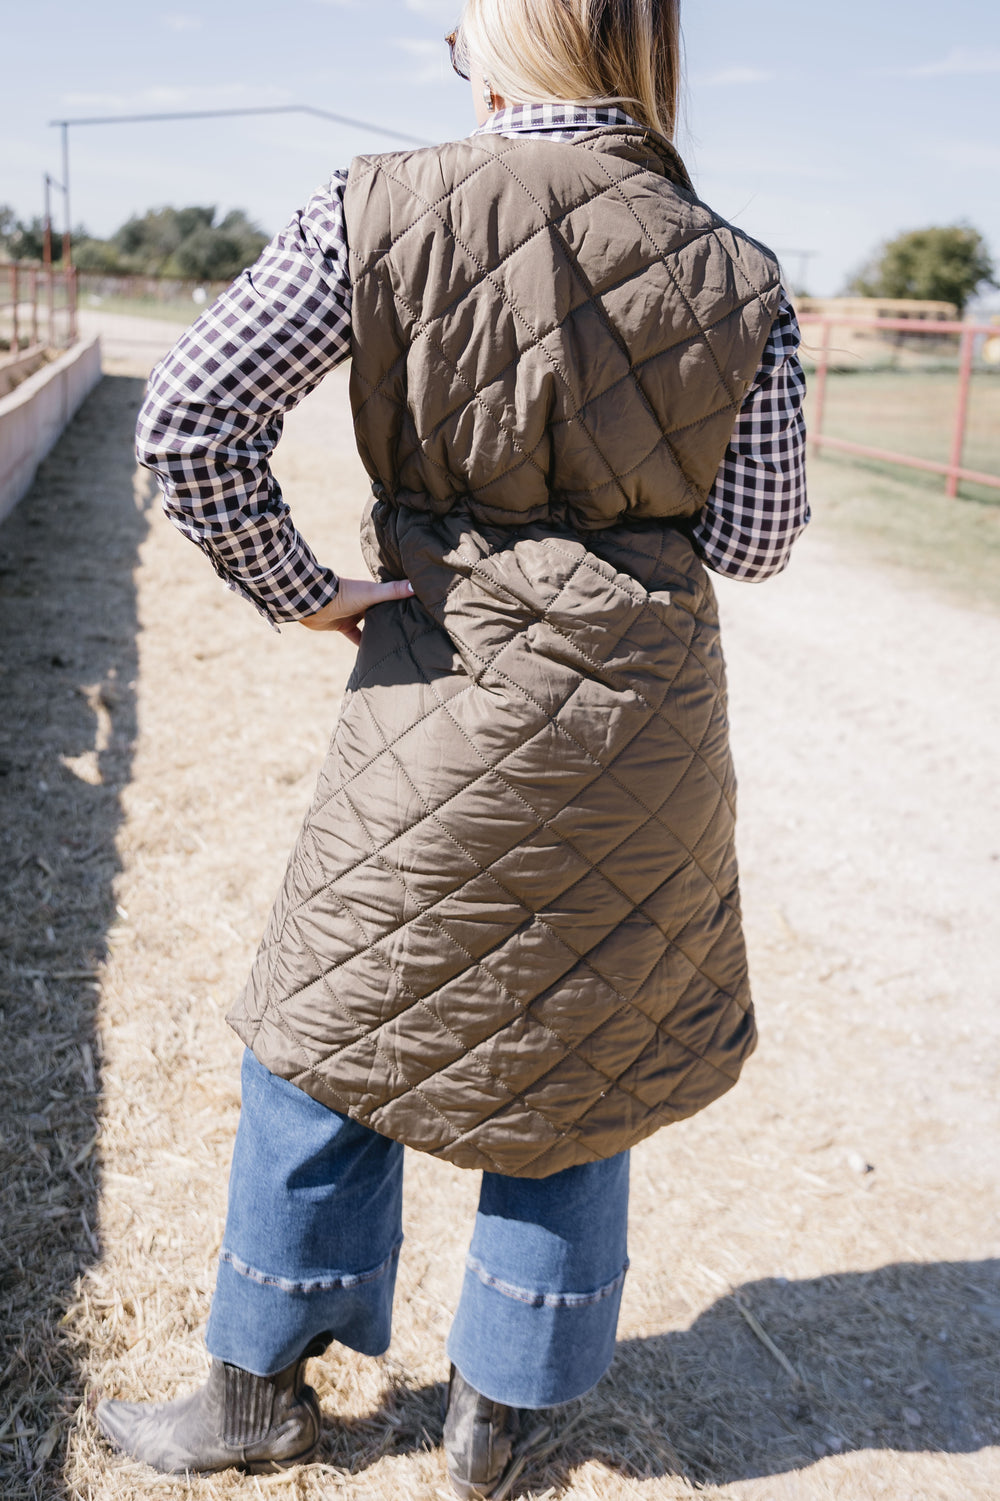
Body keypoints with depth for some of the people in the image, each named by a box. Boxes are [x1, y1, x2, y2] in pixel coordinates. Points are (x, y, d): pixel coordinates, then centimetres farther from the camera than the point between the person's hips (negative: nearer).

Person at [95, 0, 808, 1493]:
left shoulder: (383, 212, -9)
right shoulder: (739, 278, -3)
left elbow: (188, 417, -15)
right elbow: (754, 539, -1)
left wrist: (295, 586, -3)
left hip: (441, 701, -2)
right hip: (645, 715, 3)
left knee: (335, 1023, 16)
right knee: (581, 1044, 18)